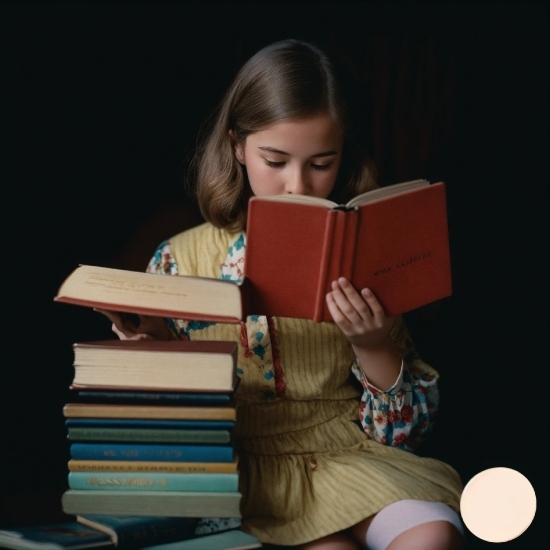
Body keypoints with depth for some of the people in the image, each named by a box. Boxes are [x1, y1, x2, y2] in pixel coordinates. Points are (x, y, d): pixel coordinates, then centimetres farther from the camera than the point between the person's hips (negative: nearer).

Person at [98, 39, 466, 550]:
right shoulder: (183, 258, 3)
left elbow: (403, 430, 6)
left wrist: (374, 347, -13)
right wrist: (143, 342, -11)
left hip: (344, 453, 2)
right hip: (235, 465, -1)